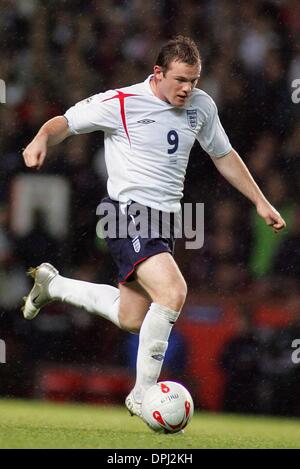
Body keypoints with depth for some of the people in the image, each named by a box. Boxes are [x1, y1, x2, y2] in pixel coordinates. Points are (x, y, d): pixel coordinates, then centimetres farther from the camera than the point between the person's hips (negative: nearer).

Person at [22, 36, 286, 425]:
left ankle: (51, 284, 36)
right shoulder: (121, 103, -11)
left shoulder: (201, 106, 7)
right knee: (173, 292, -27)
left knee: (131, 319, 11)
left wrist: (260, 202, 19)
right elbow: (67, 122, -2)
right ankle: (141, 397, -14)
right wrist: (42, 139, -24)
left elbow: (224, 155, 21)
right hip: (128, 212, -7)